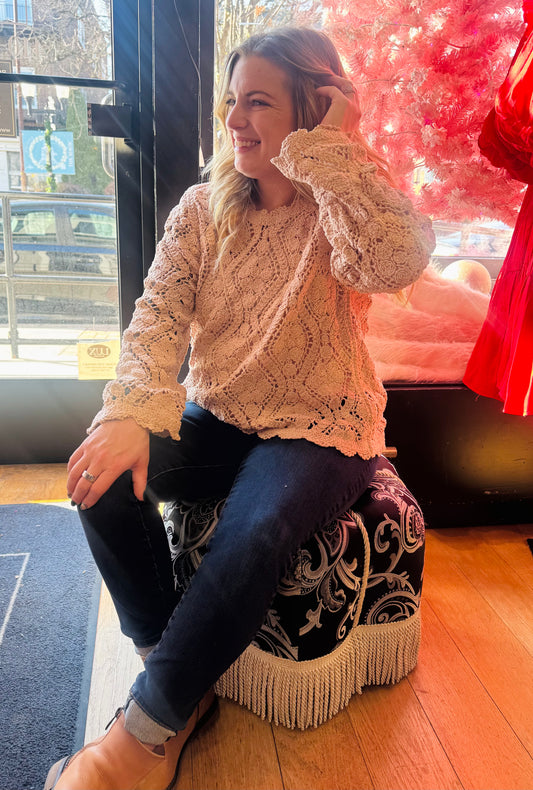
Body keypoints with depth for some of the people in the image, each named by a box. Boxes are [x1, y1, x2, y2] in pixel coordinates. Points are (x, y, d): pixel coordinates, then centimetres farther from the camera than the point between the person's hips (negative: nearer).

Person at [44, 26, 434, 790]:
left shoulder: (349, 207, -4)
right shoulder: (203, 208, 5)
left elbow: (397, 261, -29)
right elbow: (159, 316, -7)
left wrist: (325, 151, -19)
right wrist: (130, 414, -25)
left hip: (319, 431, -3)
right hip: (216, 419, 4)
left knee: (254, 534, -33)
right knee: (106, 475, -21)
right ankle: (180, 684, -3)